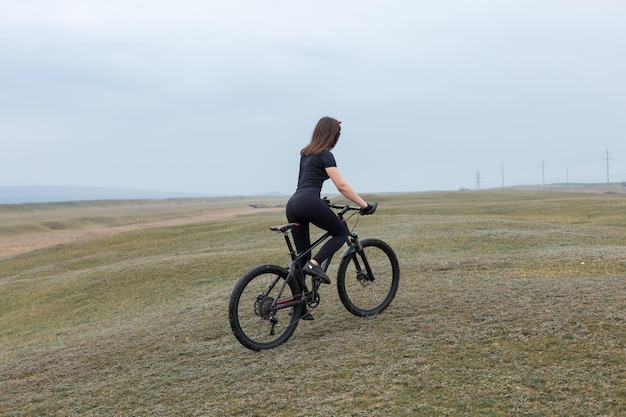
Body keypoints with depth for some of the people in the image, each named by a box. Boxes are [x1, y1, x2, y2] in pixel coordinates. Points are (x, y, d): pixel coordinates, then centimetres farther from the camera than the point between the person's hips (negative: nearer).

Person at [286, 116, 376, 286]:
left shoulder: (306, 152, 25)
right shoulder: (325, 155, -1)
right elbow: (341, 186, -7)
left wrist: (321, 201, 46)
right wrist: (364, 205, -5)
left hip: (292, 204, 8)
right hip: (309, 202, -8)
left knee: (302, 254, 10)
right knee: (341, 233, 8)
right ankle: (314, 264, -13)